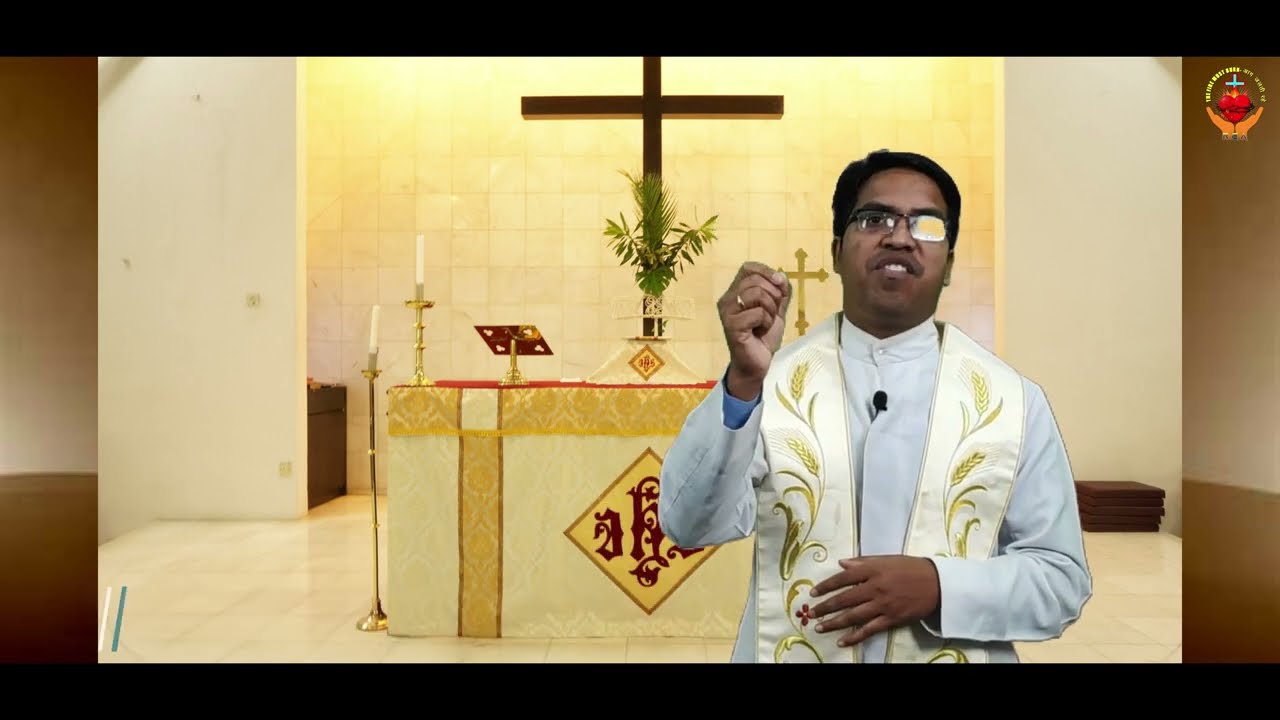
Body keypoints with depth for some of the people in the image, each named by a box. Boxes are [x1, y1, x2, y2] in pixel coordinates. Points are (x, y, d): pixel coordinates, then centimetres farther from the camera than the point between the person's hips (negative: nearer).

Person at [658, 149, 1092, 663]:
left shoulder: (1014, 402, -7)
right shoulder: (772, 381, -9)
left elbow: (1062, 577, -3)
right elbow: (689, 525, -20)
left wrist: (939, 586, -20)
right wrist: (743, 380, -34)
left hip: (957, 653, 1)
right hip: (789, 653, 0)